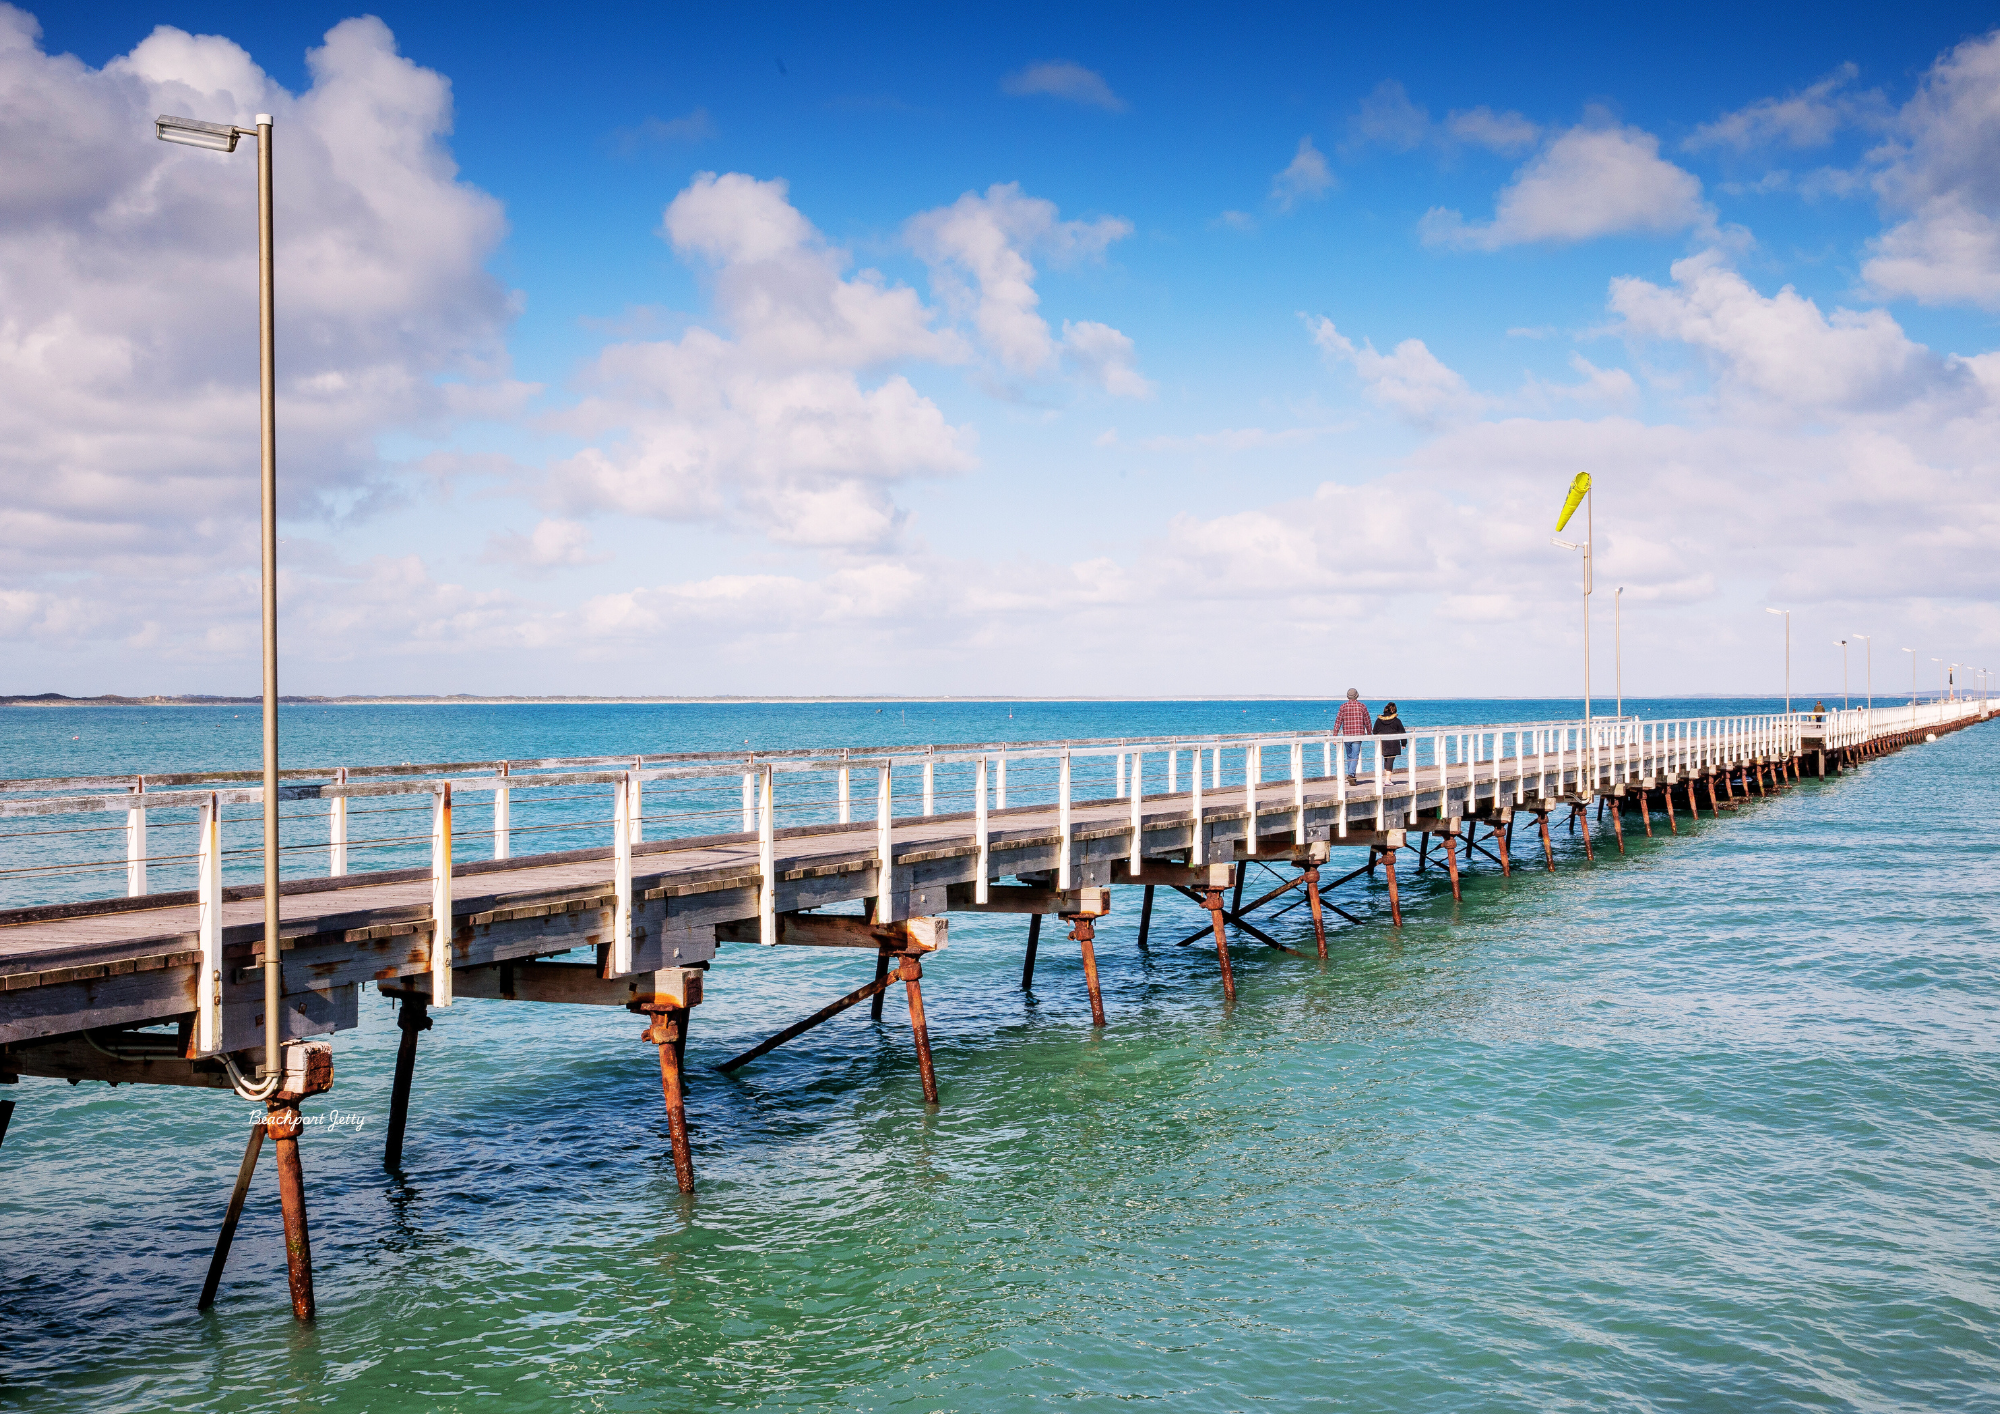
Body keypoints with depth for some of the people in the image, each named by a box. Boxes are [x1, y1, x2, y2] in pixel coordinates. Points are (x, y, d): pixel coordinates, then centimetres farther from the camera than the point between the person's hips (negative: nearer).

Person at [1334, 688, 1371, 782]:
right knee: (1355, 756, -5)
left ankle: (1351, 777, 24)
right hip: (1358, 735, -2)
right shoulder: (1362, 707, -1)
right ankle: (1351, 775, -22)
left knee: (1349, 756, 16)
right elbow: (1367, 722, 4)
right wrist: (1369, 733, 20)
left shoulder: (1343, 706, 0)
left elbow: (1338, 721, -3)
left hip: (1346, 735, 2)